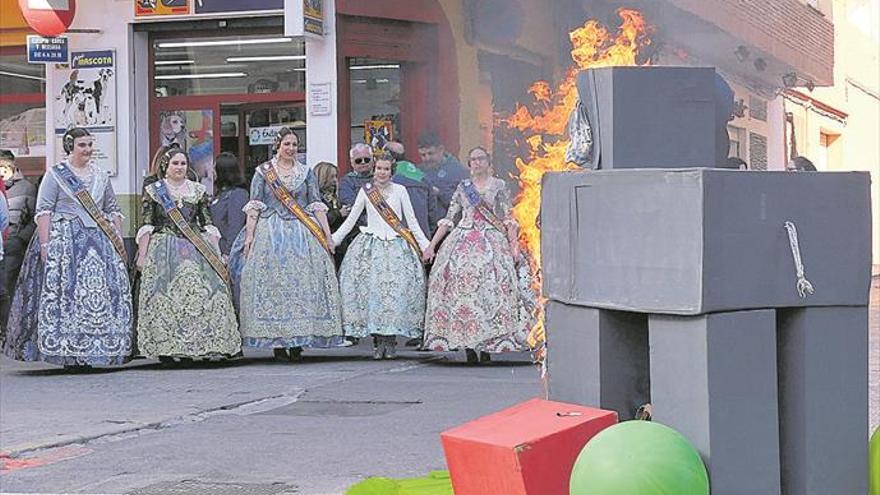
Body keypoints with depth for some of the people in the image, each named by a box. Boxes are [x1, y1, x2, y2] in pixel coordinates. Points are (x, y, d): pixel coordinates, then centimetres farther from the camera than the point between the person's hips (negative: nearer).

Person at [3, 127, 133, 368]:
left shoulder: (101, 176, 16)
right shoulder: (56, 175, 2)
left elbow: (113, 211, 20)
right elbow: (43, 211, -4)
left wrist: (119, 241, 10)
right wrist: (45, 243, -14)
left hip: (99, 240, 4)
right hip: (64, 239, -4)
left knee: (102, 291, -3)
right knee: (65, 290, -12)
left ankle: (96, 349, 2)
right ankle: (66, 351, -9)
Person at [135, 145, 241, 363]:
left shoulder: (198, 190, 13)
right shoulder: (153, 191, 7)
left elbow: (208, 225, 13)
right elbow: (146, 227, 4)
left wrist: (217, 254, 6)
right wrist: (142, 255, -4)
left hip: (196, 248, 2)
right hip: (164, 250, -2)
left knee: (200, 292, -9)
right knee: (165, 295, -10)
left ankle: (198, 343, -5)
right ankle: (165, 347, -9)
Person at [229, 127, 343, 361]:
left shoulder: (306, 173, 11)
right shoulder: (263, 172, 6)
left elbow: (316, 205, 8)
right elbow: (254, 206, 3)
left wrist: (327, 235, 2)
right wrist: (249, 235, -7)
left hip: (302, 235, 1)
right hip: (270, 234, -1)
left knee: (302, 283, -5)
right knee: (272, 283, -6)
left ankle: (298, 341, -1)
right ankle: (277, 342, -3)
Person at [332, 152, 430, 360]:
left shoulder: (399, 191, 7)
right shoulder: (366, 191, 9)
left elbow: (412, 222, 9)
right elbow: (351, 220, 14)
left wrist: (425, 245, 3)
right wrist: (332, 240, 8)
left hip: (396, 247, 0)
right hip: (371, 246, 0)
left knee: (395, 290, -9)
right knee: (372, 290, -9)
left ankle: (391, 339, -2)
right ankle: (377, 341, -3)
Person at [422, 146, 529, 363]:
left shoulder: (499, 186, 7)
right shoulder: (463, 187, 14)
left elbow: (508, 218, 3)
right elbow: (449, 218, 14)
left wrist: (514, 243, -9)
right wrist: (432, 245, 10)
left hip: (492, 243, -2)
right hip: (464, 243, 2)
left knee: (490, 287, -12)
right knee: (462, 285, -8)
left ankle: (487, 346, -9)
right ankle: (468, 345, -5)